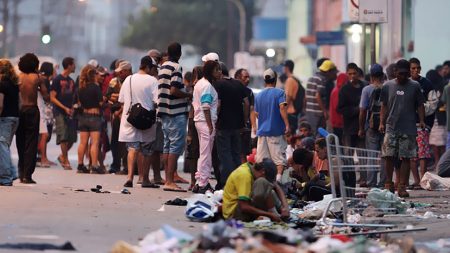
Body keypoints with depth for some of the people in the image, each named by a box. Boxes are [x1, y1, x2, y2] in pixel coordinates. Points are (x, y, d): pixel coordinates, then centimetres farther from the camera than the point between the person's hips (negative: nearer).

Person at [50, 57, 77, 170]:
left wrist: (72, 108, 3)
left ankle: (63, 156, 22)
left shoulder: (71, 81, 15)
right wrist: (65, 108, -15)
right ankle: (65, 161, -3)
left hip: (69, 113, 6)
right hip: (60, 112, -6)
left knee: (72, 138, 3)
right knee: (64, 137, -11)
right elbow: (52, 98, -9)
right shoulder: (57, 80, -5)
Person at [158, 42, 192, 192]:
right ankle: (170, 181, -13)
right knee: (176, 146, -9)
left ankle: (168, 179, 13)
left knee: (167, 146, 11)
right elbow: (174, 90, -21)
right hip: (177, 112, -9)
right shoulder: (176, 68, -12)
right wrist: (188, 95, -7)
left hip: (165, 112, 9)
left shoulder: (162, 68, 14)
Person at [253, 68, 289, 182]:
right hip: (276, 130, -4)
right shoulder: (279, 93, -5)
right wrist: (287, 125, -20)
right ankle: (278, 178, -19)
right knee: (280, 157, -4)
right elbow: (282, 108, -18)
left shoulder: (258, 95, 10)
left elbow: (256, 114, 15)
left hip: (262, 130, 4)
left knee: (261, 160, 7)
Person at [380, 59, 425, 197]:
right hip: (391, 128, 1)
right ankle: (388, 184, 12)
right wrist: (382, 123, 1)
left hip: (409, 129, -1)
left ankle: (402, 187, 2)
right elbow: (384, 106, 11)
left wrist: (422, 121, -6)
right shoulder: (387, 86, 7)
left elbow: (420, 105, 8)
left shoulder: (415, 86, 5)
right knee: (389, 157, -1)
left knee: (406, 158, -1)